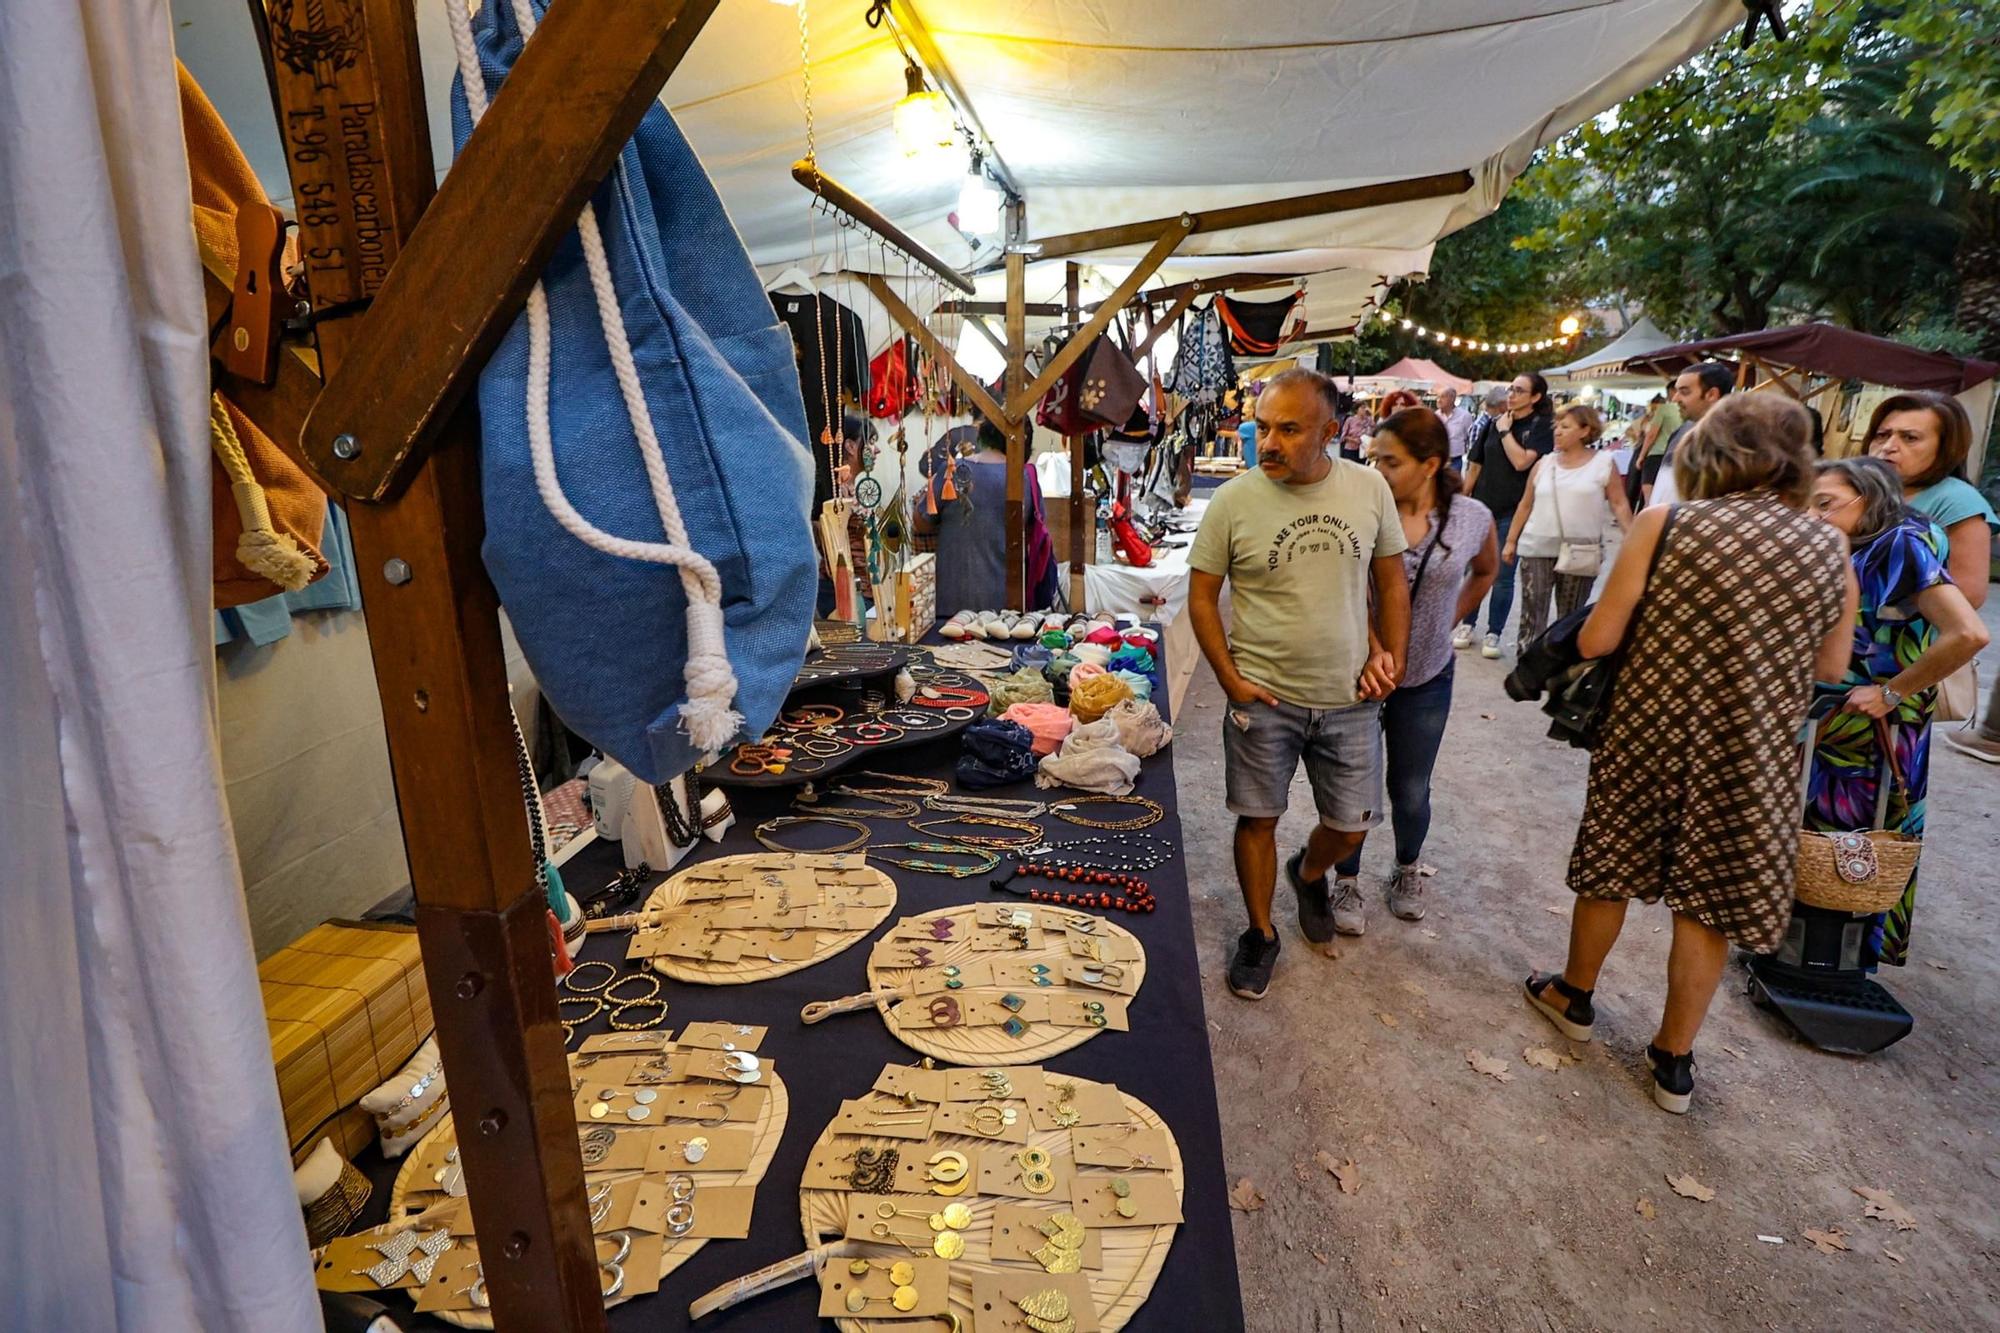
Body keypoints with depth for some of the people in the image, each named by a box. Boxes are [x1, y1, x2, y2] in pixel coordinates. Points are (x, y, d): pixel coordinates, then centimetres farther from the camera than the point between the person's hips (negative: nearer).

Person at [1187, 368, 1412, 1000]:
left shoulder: (1369, 488, -4)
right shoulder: (1233, 500, -11)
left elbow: (1391, 581, 8)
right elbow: (1201, 596, -4)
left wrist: (1392, 657, -2)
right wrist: (1231, 680, -10)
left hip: (1350, 699, 2)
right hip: (1263, 695, -2)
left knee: (1350, 827, 12)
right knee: (1257, 820, 8)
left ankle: (1308, 875, 47)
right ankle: (1261, 933, 31)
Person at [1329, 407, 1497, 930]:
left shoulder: (1473, 519, -8)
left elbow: (1485, 571, 15)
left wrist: (1450, 618, 7)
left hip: (1427, 678, 2)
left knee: (1411, 792, 15)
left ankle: (1407, 871, 42)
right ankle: (1347, 881, 30)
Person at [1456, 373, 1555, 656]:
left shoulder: (1541, 426, -5)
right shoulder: (1493, 423, 7)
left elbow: (1522, 461, -19)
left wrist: (1505, 431, -11)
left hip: (1513, 512, -4)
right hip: (1481, 508, 4)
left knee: (1503, 576, 3)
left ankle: (1493, 634, 13)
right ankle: (1469, 626, 24)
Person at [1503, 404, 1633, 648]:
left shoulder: (1604, 462, -2)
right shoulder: (1544, 464, 5)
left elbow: (1619, 504, -2)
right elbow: (1526, 506, 11)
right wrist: (1511, 541, 11)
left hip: (1581, 552, -1)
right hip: (1537, 548, 2)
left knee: (1570, 616, 10)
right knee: (1531, 613, 0)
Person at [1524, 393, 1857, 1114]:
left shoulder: (1665, 523, -12)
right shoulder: (1830, 547, -2)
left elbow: (1595, 641, -12)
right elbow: (1831, 666, 7)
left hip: (1648, 734, -1)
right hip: (1753, 756, 2)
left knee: (1611, 871, 19)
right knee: (1708, 904, 14)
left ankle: (1574, 997, 39)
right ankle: (1673, 1061, 27)